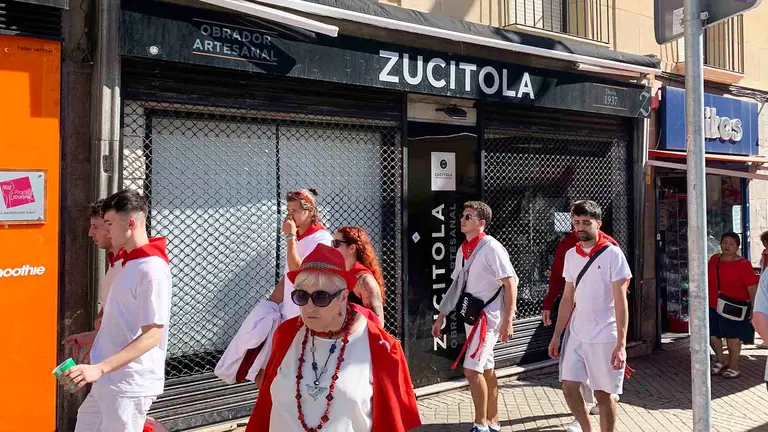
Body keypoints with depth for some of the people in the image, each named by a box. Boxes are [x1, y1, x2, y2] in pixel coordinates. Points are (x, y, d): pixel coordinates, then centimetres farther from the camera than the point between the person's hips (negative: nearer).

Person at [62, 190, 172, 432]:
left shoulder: (152, 269, -21)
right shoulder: (130, 263, 9)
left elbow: (152, 335, -24)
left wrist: (99, 368, -28)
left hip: (129, 386, -9)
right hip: (109, 381, 9)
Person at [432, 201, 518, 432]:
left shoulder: (492, 248, -14)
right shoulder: (463, 250, 9)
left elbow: (510, 284, -16)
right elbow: (457, 285, 16)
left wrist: (507, 321, -20)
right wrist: (441, 316, 16)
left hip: (488, 316, -8)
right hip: (472, 316, 8)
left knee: (471, 370, -11)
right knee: (486, 370, 15)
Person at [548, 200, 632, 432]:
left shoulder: (612, 254, -10)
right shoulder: (570, 255, 6)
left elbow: (620, 302, -12)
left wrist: (621, 345, -17)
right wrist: (557, 335, 10)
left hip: (604, 338, -5)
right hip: (577, 335, 5)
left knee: (603, 394, 6)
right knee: (569, 387, 9)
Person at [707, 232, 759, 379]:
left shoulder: (743, 265, -12)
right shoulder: (714, 259, 3)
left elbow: (753, 289, -14)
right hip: (713, 306, 5)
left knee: (732, 337, 5)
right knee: (711, 335, 10)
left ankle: (733, 367, 24)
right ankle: (721, 360, 35)